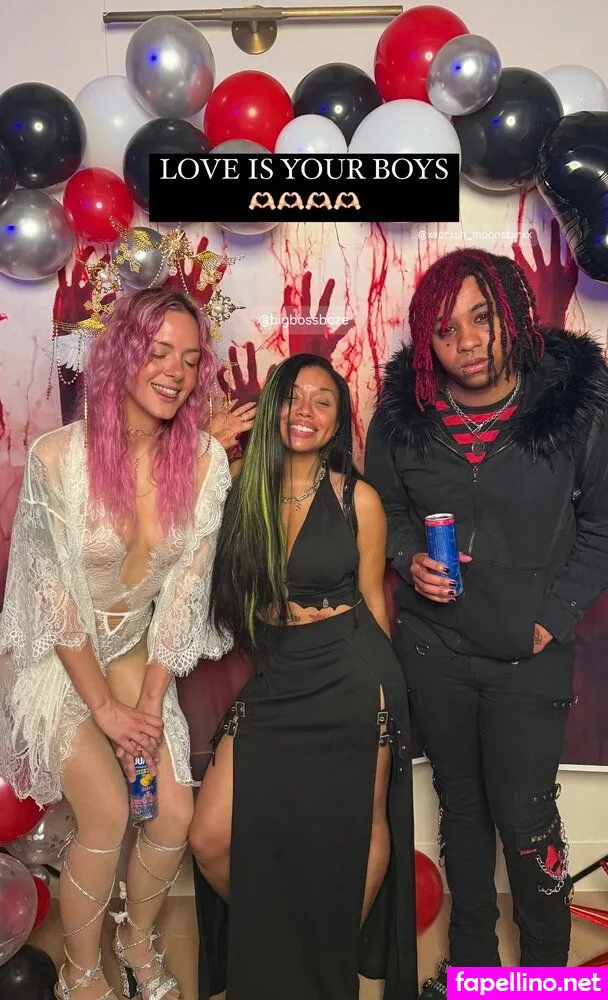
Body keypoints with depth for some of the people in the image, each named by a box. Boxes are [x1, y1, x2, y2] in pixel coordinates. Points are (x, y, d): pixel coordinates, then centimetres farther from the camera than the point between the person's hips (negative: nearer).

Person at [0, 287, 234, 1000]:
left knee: (176, 814, -3)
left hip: (136, 650, 3)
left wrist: (151, 702, -9)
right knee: (107, 815, -14)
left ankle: (138, 941, 31)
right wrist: (105, 706, -12)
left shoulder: (205, 461, -13)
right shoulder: (58, 455, -22)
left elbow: (185, 587, -8)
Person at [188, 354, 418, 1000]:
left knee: (360, 830, 13)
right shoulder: (242, 490, 2)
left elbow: (372, 599, 4)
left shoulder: (357, 499, -4)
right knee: (210, 842, 0)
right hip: (274, 683, 3)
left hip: (352, 681, -2)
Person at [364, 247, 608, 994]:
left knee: (526, 815, 5)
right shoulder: (402, 412, -5)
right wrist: (409, 559, -9)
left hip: (529, 652, -2)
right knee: (460, 804, 19)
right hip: (433, 646, 3)